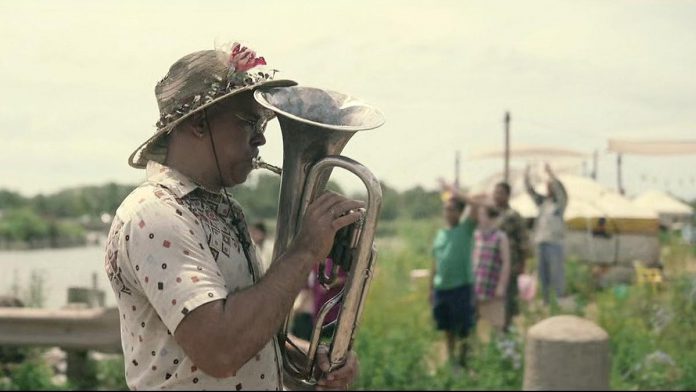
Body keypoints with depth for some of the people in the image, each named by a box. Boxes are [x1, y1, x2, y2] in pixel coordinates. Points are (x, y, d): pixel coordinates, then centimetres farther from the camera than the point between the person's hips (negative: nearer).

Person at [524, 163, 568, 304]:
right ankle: (546, 301, 13)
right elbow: (530, 191, 10)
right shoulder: (542, 201, 16)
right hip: (540, 242, 5)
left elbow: (560, 188, -16)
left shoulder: (560, 201, 1)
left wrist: (551, 173, -26)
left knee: (556, 274, -5)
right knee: (543, 274, 7)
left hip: (554, 242, -5)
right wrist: (526, 177, -5)